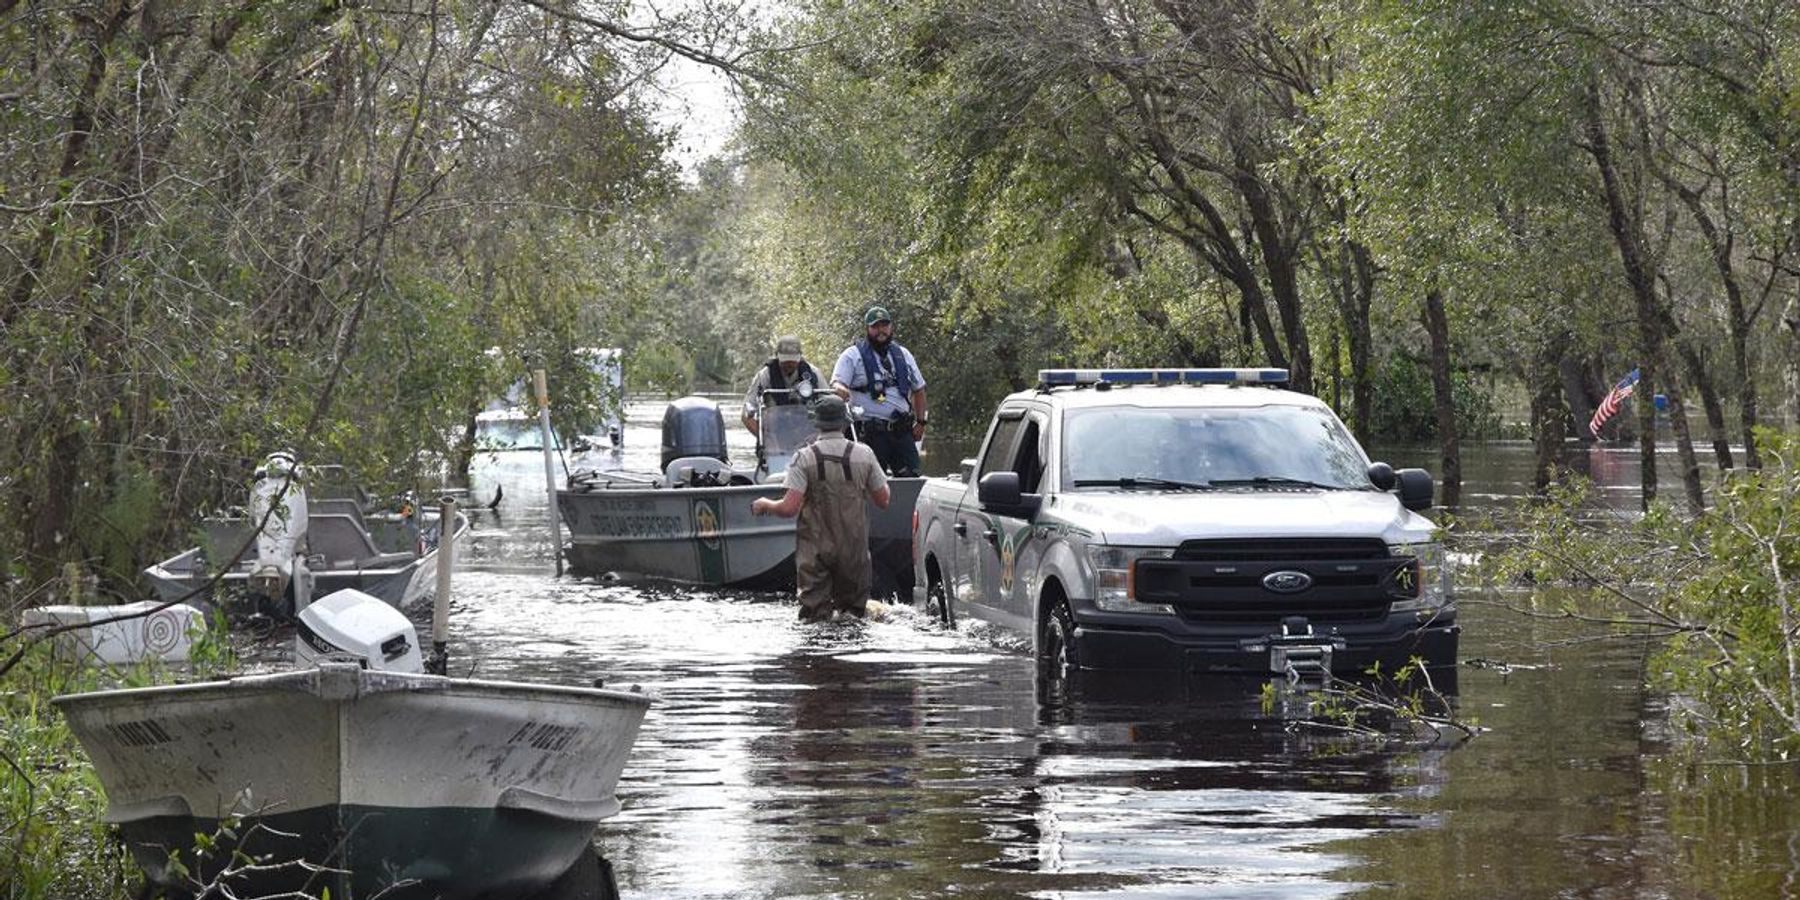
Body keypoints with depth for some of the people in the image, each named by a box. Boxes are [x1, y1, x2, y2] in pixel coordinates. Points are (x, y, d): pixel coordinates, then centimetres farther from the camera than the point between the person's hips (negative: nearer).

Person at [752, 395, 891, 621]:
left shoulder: (805, 458, -10)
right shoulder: (864, 454, -3)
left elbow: (789, 508, -14)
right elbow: (883, 501, 5)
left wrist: (765, 504, 6)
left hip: (816, 550, -2)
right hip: (854, 549, 2)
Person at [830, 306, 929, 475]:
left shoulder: (903, 355, 16)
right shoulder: (853, 355, 1)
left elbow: (918, 389, 24)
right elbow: (837, 383, -11)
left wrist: (920, 422, 15)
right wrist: (840, 389, -36)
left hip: (902, 431, 4)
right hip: (871, 434, -4)